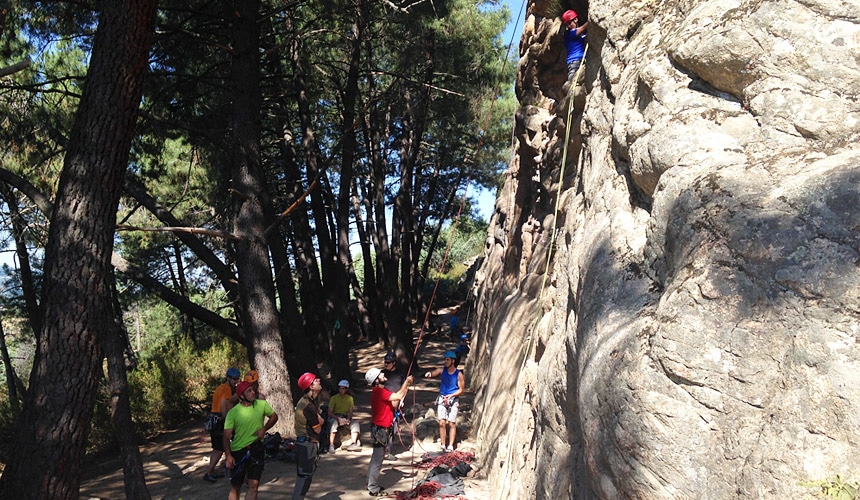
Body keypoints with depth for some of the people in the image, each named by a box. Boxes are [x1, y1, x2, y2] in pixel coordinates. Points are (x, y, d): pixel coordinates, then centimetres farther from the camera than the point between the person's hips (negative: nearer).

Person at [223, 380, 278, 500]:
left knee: (253, 485, -6)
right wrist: (228, 456, -20)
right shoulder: (233, 412, -12)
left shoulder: (262, 404, -6)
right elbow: (227, 436, -10)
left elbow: (274, 416, 10)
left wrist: (264, 429, -6)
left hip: (256, 447, 1)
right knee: (235, 487, 9)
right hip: (238, 450, -1)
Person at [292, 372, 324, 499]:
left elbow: (321, 421, 12)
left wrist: (319, 419, -8)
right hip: (307, 444, -10)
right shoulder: (309, 405, -23)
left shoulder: (306, 400, 10)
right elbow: (318, 429, -15)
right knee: (304, 477, -4)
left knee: (307, 475, 18)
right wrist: (319, 422, 3)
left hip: (306, 442, 10)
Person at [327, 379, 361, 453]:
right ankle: (331, 445, -39)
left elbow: (350, 412, 4)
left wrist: (348, 419, -17)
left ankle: (353, 443, -34)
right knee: (333, 423, -37)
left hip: (346, 417, 3)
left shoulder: (350, 398, 10)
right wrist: (338, 418, -21)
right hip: (335, 417, -3)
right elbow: (329, 413, -5)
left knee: (355, 424, -25)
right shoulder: (334, 398, 1)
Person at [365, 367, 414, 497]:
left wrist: (405, 388, 3)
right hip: (380, 430, -10)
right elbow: (398, 396, -28)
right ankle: (373, 489, 6)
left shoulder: (382, 391, 11)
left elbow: (394, 404, 9)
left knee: (376, 459, 17)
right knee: (377, 460, -2)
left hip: (382, 429, 10)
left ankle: (372, 484, 27)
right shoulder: (379, 392, -22)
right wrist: (406, 382, -13)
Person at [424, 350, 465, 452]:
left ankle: (450, 446, 9)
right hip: (442, 398, 2)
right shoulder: (442, 370, -1)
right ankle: (443, 445, 9)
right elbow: (432, 373, -14)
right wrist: (429, 374, -38)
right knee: (442, 423, 0)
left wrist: (451, 395, -17)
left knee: (452, 424, 0)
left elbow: (461, 390, -4)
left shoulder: (459, 374, -8)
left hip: (453, 400, -2)